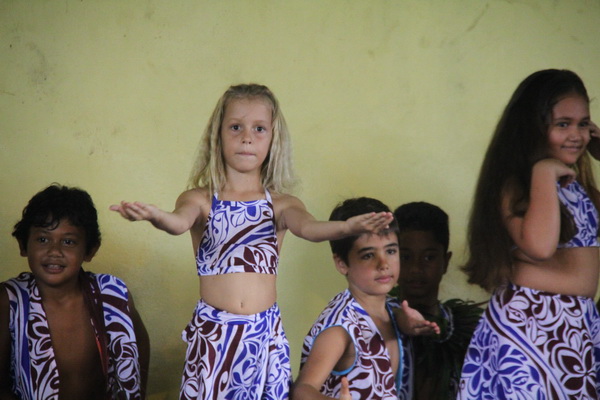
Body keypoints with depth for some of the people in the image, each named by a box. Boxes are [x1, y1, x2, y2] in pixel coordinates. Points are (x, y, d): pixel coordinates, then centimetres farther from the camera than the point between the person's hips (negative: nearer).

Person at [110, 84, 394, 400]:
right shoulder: (201, 200, 1)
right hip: (212, 333, -1)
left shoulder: (281, 205, 5)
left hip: (265, 333, 1)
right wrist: (154, 216, -44)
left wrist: (348, 227, -37)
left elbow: (308, 227, -15)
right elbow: (179, 222, -20)